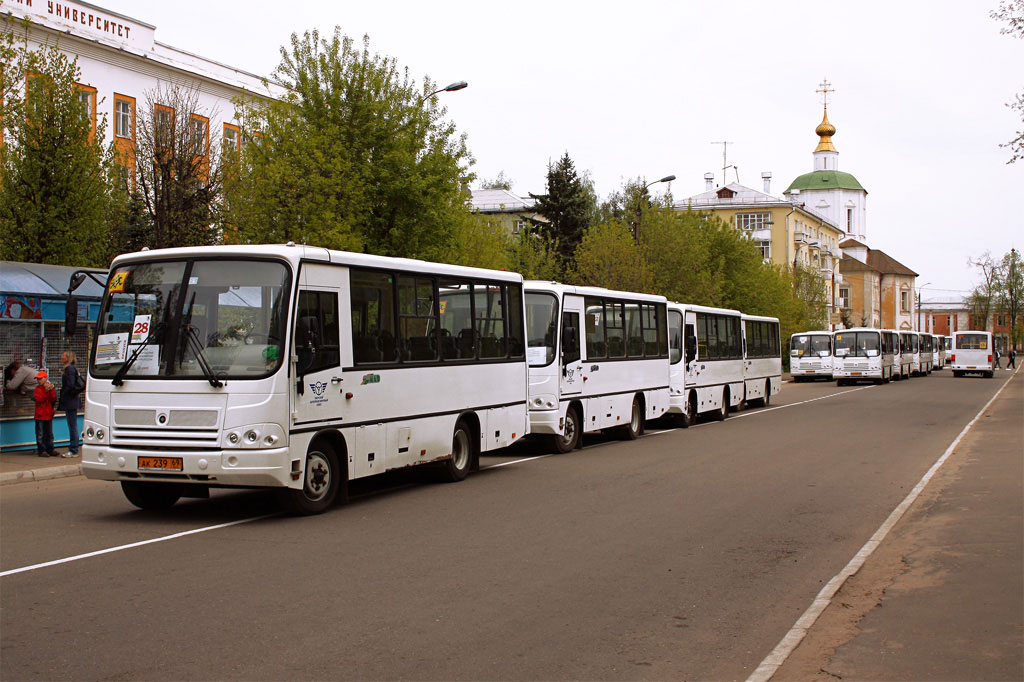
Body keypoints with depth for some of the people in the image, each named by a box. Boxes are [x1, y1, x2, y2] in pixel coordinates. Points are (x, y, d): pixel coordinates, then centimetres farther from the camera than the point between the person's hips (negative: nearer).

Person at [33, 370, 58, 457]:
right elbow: (39, 399, -18)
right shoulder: (37, 389, -2)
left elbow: (54, 399, -5)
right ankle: (41, 450, 2)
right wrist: (46, 391, -25)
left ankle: (50, 449, 15)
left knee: (49, 433, 9)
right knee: (40, 434, -1)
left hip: (49, 414, 3)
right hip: (40, 415, -3)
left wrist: (52, 390, -17)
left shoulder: (50, 388, 7)